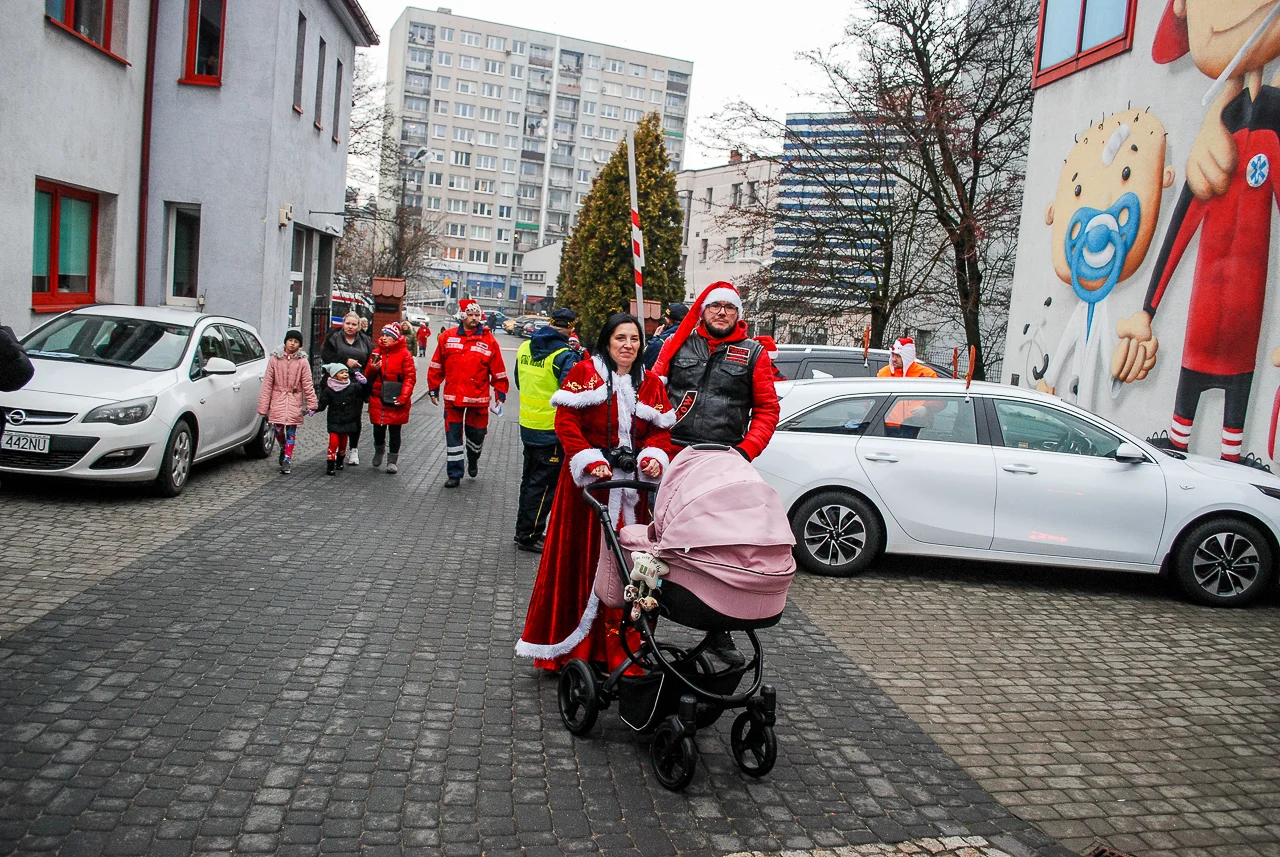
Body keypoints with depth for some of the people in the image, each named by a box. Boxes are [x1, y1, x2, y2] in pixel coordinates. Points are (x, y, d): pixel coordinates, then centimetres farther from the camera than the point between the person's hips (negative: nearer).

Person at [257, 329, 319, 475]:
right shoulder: (275, 359, 1)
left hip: (294, 401, -1)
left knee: (291, 431, 0)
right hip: (277, 399, 1)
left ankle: (287, 459, 9)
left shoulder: (302, 361, -1)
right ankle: (283, 447, 31)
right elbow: (267, 384, 2)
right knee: (277, 429, -1)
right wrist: (263, 406, -2)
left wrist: (312, 404, -7)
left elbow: (307, 384, 1)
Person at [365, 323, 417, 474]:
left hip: (396, 400, -3)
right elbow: (368, 376, 12)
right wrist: (372, 369, -11)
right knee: (378, 429, 9)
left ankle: (393, 460, 16)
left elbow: (410, 377, -9)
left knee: (395, 431, 4)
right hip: (378, 398, 3)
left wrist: (404, 397, -18)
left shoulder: (404, 354, -5)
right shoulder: (376, 352, 8)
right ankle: (379, 449, 39)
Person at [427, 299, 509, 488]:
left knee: (477, 433, 11)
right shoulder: (447, 336, 2)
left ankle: (473, 460, 41)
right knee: (453, 434, 4)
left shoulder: (488, 340, -1)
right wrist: (433, 389, 10)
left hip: (478, 398, 0)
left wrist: (500, 393, 2)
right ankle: (454, 473, 14)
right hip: (452, 396, 1)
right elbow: (437, 366, 8)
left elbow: (498, 370, 3)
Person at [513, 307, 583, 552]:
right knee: (544, 484, 3)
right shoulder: (565, 355, -18)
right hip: (552, 430, -7)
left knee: (530, 478, 20)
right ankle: (529, 535, 8)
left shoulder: (524, 347, 5)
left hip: (527, 426, 7)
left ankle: (524, 530, 30)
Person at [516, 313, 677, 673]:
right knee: (580, 559, 1)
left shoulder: (651, 384, 13)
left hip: (630, 486, 4)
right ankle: (569, 644, 13)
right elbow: (566, 421, -8)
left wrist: (655, 457, -12)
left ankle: (616, 648, 16)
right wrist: (590, 461, -19)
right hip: (587, 481, -3)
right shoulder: (584, 373, 0)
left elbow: (660, 430, 9)